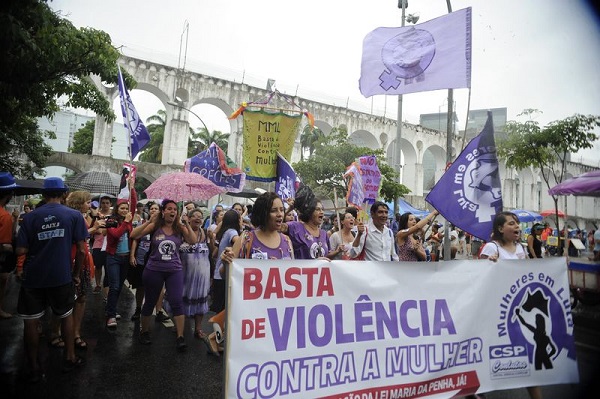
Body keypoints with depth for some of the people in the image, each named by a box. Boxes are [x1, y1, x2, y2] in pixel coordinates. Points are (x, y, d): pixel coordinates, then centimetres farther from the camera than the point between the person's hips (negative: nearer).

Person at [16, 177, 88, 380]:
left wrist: (36, 245, 14)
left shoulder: (30, 217, -3)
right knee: (67, 317, 18)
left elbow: (21, 250, -7)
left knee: (31, 322, 14)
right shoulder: (75, 215, -6)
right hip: (62, 277, 0)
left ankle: (34, 367, 23)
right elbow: (81, 250, -8)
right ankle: (70, 358, 28)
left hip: (33, 278, 0)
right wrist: (76, 274, 5)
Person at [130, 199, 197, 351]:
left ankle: (180, 337, 2)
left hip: (174, 270, 1)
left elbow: (194, 241, -10)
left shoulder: (180, 228, -1)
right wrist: (148, 222, -21)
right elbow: (133, 235, -11)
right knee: (150, 302, 15)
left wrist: (187, 225, -20)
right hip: (154, 270, 0)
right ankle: (144, 332, 37)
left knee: (177, 302, -6)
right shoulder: (155, 226, -5)